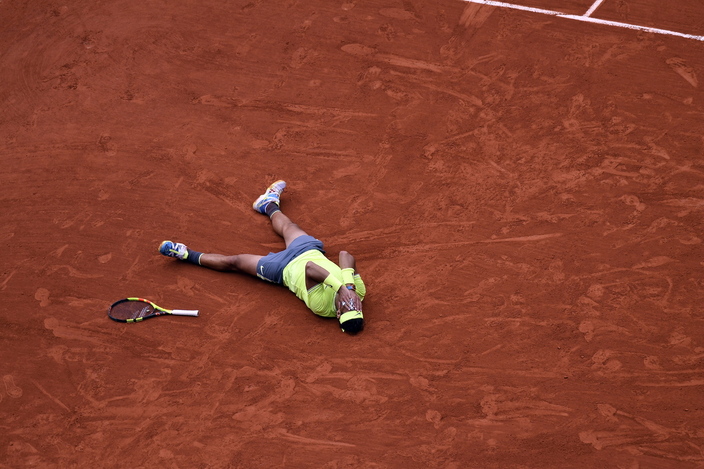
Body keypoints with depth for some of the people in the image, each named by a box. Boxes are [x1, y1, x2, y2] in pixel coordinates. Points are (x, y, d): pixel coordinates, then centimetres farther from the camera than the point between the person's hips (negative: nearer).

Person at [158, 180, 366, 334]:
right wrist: (348, 283, -50)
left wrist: (339, 285, -55)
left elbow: (309, 268, -49)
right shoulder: (358, 290, -32)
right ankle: (269, 204, 68)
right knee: (287, 226, 32)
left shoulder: (321, 306, -42)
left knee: (233, 262, 13)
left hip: (287, 269, -5)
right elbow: (346, 255, -36)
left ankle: (186, 254, 37)